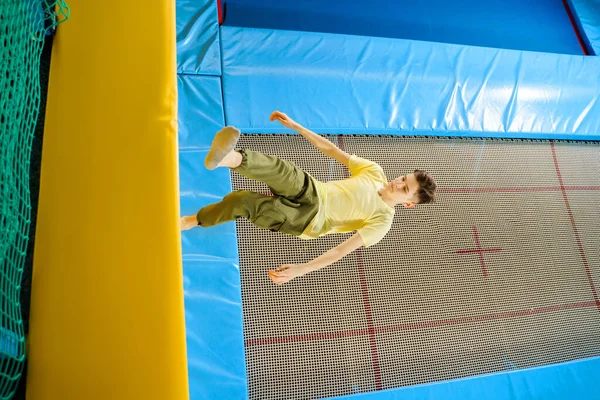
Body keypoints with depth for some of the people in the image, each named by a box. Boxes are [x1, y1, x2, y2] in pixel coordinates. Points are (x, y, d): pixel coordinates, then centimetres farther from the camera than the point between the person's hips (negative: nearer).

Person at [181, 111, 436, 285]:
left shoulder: (382, 221, -9)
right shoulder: (375, 172, 5)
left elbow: (343, 250, -20)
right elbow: (332, 150, 7)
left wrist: (300, 270, -33)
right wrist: (295, 126, 1)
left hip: (305, 221, -3)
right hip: (309, 192, 4)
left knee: (240, 201, -29)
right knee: (285, 171, -36)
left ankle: (193, 220, -14)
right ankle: (231, 158, -59)